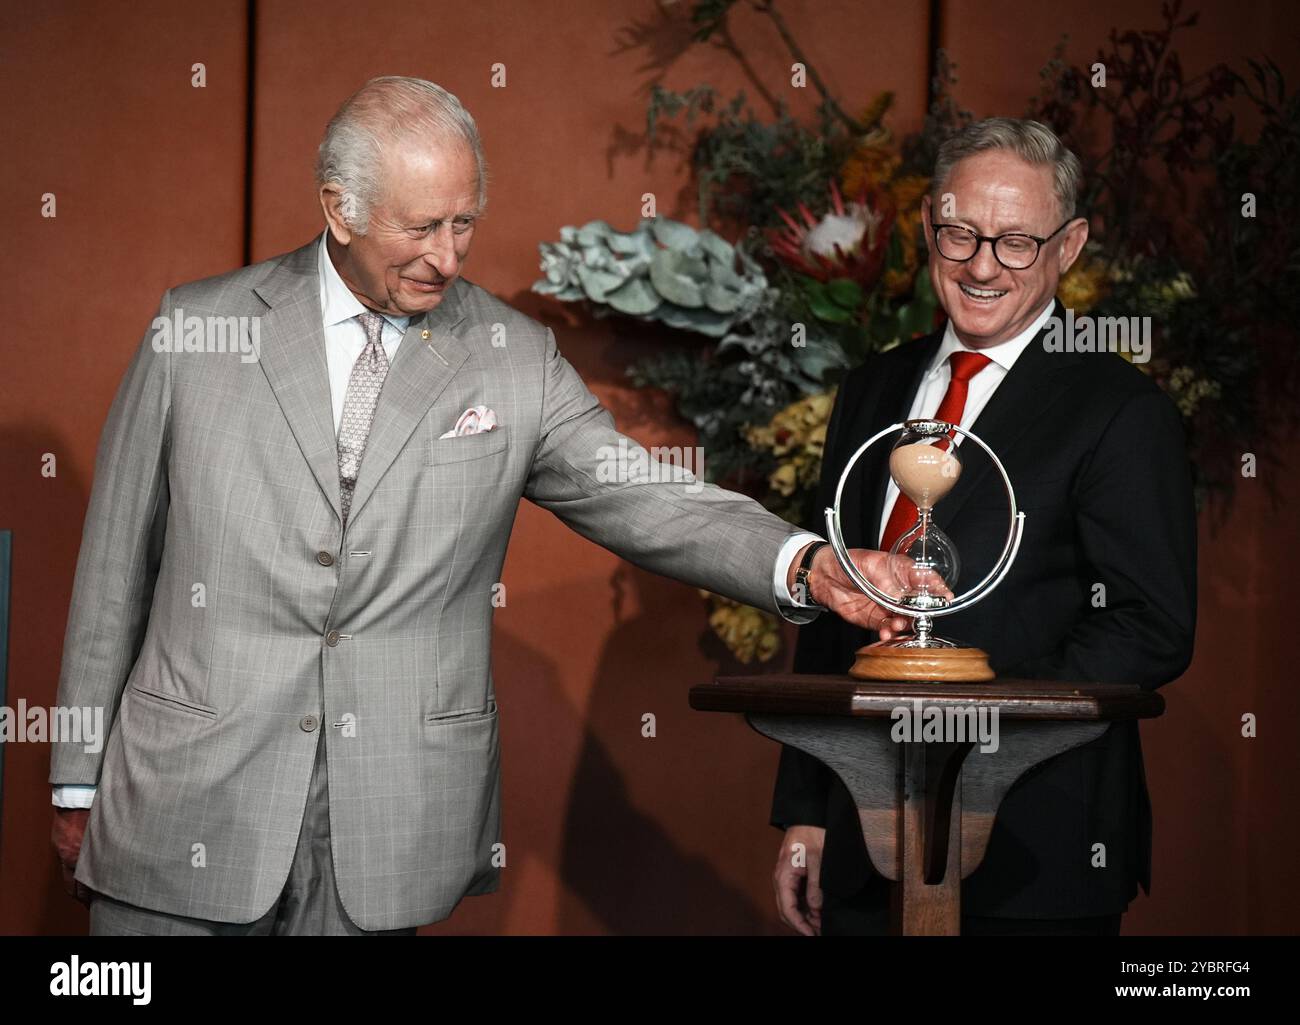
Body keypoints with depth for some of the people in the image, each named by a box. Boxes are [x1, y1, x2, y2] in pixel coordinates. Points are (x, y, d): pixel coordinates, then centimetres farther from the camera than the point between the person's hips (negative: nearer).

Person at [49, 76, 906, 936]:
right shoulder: (197, 330, 2)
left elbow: (640, 498, -5)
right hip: (190, 813, 0)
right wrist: (79, 781, 6)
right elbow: (117, 559, 5)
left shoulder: (514, 359, 4)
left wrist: (802, 566, -24)